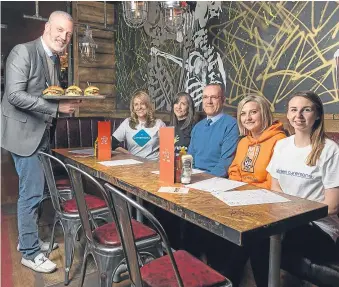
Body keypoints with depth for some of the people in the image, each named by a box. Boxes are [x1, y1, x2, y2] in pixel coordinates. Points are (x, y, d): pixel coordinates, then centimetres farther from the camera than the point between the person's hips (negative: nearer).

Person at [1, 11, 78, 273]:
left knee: (35, 190, 16)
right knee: (32, 192, -4)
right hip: (24, 132, -8)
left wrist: (68, 100, -1)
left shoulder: (55, 60, 13)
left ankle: (27, 239, 33)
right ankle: (30, 253, 13)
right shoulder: (23, 52, -13)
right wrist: (57, 107, -26)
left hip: (42, 133, 8)